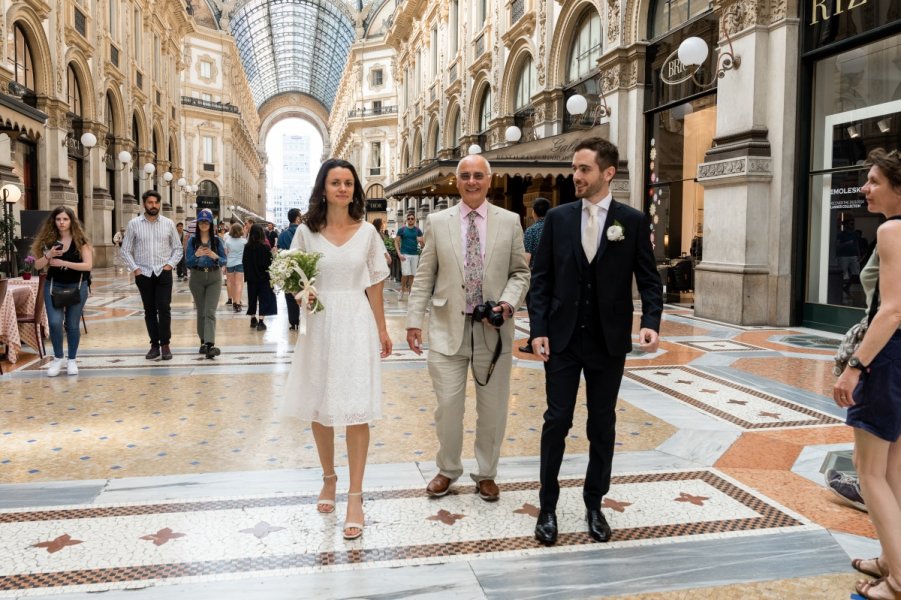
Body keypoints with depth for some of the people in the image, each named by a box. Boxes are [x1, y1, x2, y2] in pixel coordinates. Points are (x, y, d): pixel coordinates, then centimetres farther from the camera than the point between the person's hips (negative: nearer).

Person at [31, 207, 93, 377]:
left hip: (77, 286, -1)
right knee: (54, 322, -11)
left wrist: (63, 262, -19)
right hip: (53, 285, 2)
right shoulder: (49, 240, 1)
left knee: (72, 324, 6)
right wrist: (48, 255, -17)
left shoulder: (80, 240, -6)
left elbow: (88, 265, -14)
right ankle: (58, 358, 9)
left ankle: (72, 360, 21)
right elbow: (37, 265, 1)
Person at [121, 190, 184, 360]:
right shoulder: (134, 224, 2)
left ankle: (165, 344, 1)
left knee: (164, 309, -8)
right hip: (143, 274, 1)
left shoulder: (168, 224, 3)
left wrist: (170, 264, -4)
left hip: (163, 273, -1)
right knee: (149, 311, 8)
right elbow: (125, 250, 5)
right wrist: (135, 268, -4)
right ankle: (154, 345, 16)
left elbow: (178, 248, 9)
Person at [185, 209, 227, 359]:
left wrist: (215, 257, -19)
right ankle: (203, 341, 22)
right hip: (197, 278, 1)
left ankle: (210, 344, -21)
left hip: (214, 278, -1)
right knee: (201, 312, 10)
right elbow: (188, 262, -2)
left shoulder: (216, 240, 2)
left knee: (210, 311, -12)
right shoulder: (192, 240, 2)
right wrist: (196, 255, -22)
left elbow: (224, 261, 2)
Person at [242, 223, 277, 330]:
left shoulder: (247, 247, -4)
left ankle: (253, 319, 27)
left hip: (251, 277, 4)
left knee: (252, 298, 16)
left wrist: (247, 274, 11)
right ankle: (261, 322, -4)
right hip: (263, 277, -4)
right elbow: (269, 262, -15)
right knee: (264, 298, 3)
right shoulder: (265, 247, -15)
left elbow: (244, 261, 2)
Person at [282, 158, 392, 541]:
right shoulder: (306, 232, 2)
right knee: (319, 409, 11)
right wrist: (300, 295, -15)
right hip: (319, 325, 1)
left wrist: (382, 330, 8)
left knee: (357, 410, -4)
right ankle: (329, 478, 33)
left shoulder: (367, 232, 3)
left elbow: (374, 286, 7)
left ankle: (355, 497, 4)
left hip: (356, 325, -1)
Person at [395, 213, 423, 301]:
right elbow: (396, 242, 2)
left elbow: (423, 244, 7)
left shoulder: (418, 230, 7)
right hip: (405, 254, -3)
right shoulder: (402, 230, 2)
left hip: (415, 255, 3)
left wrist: (420, 240, -17)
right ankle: (402, 290, 10)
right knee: (405, 274, -11)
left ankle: (409, 292, 14)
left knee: (412, 275, 4)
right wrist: (399, 254, -10)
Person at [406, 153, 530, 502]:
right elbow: (424, 276, 5)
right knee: (448, 405, 3)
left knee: (492, 408, 9)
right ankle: (447, 470, 27)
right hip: (448, 329, 0)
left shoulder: (510, 222, 4)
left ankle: (486, 474, 29)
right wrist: (414, 320, 1)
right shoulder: (437, 222, 5)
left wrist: (508, 302, -11)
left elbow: (520, 272, 7)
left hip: (493, 329, 1)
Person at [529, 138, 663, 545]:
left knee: (602, 425, 10)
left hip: (608, 342, 0)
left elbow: (648, 280, 0)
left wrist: (651, 321, -17)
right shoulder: (558, 218, 2)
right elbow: (541, 278, 2)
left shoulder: (632, 221, -1)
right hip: (563, 339, 0)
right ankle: (548, 506, 17)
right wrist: (538, 330, -6)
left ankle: (594, 504, 26)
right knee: (557, 421, 2)